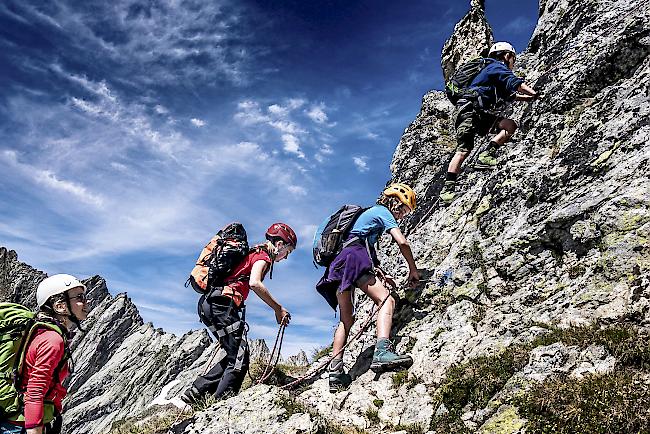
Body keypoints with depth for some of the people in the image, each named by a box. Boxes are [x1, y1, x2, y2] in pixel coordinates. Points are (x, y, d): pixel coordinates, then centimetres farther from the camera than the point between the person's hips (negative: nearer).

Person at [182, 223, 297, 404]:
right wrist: (278, 309, -14)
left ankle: (196, 392, 12)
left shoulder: (252, 252, 26)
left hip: (209, 304, 10)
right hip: (222, 304, -10)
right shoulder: (263, 255, -2)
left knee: (234, 356, 12)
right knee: (238, 360, -8)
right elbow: (254, 283, -20)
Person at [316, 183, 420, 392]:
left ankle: (335, 372, 4)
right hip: (353, 259, -9)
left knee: (346, 319, 10)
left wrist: (380, 274, 31)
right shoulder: (383, 211, 9)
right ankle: (382, 352, -39)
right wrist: (413, 270, 7)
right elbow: (402, 243, -3)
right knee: (387, 300, -18)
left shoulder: (370, 212, 36)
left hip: (339, 264, 9)